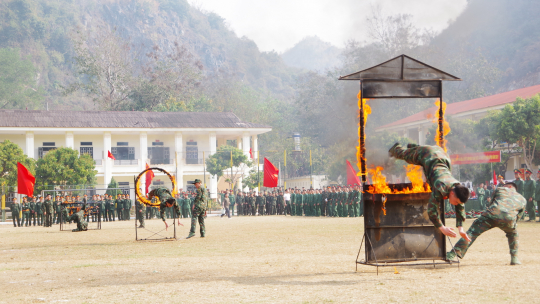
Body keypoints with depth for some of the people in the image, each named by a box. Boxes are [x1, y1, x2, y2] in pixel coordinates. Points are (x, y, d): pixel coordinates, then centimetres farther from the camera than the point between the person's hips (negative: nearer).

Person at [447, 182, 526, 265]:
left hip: (492, 214, -2)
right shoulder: (523, 199, 33)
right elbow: (519, 216, 33)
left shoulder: (500, 190, 31)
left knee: (472, 232, 4)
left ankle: (453, 254, -6)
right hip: (509, 218, 2)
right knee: (513, 234, 34)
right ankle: (514, 258, 24)